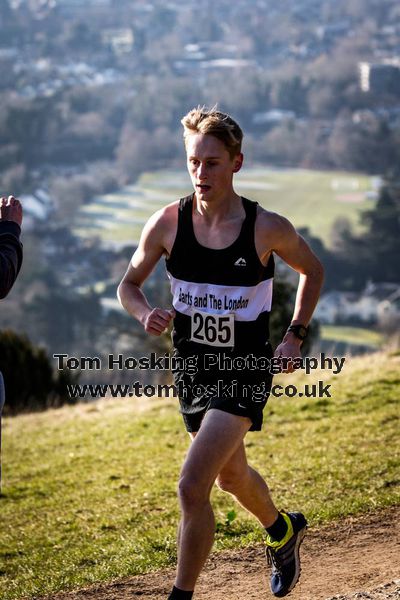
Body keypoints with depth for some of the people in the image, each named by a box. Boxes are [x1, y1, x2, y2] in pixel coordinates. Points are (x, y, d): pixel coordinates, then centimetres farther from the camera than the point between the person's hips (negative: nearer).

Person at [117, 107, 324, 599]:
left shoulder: (268, 229, -16)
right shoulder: (167, 223, -10)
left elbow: (312, 270, 5)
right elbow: (128, 285, 3)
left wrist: (294, 337, -2)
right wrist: (146, 314, -19)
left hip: (245, 373, -4)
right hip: (192, 369, 5)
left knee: (192, 486, -19)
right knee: (231, 476, 25)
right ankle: (283, 531, 56)